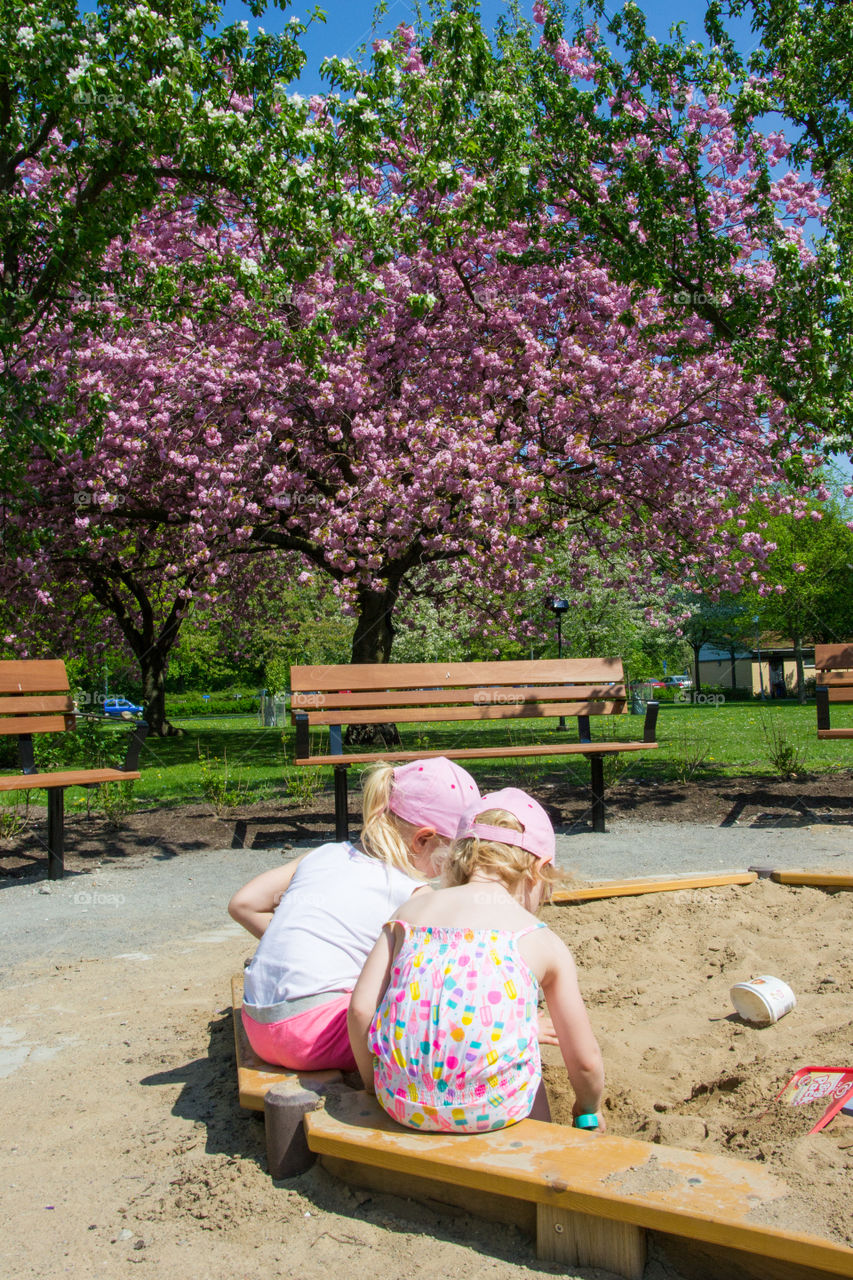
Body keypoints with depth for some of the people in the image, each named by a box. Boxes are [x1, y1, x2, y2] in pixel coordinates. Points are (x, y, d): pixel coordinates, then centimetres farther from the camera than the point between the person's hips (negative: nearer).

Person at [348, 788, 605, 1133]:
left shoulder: (411, 911, 12)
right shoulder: (543, 942, 7)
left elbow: (360, 1008, 5)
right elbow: (584, 1060, 12)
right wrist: (589, 1109, 34)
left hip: (403, 1102, 2)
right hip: (489, 1108, -2)